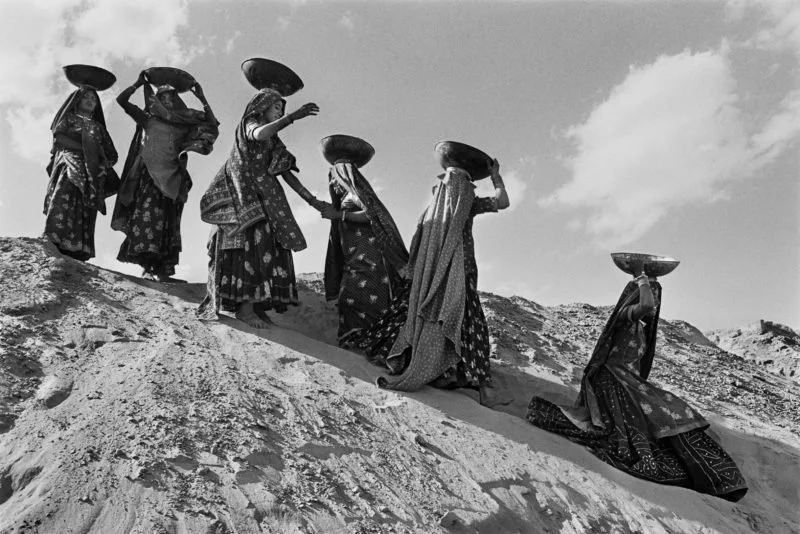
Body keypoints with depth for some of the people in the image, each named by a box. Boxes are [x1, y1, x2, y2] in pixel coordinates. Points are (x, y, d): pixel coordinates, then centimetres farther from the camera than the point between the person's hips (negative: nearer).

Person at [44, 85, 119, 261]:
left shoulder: (98, 126, 30)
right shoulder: (69, 117, 21)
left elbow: (112, 155, 21)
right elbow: (59, 137, 2)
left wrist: (102, 161, 1)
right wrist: (85, 148, -3)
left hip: (92, 171, 3)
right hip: (69, 164, -3)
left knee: (85, 211, -13)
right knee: (62, 201, -26)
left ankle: (76, 253, -24)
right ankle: (54, 245, -41)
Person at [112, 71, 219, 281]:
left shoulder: (183, 123, 15)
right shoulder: (148, 119, 12)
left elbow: (211, 123, 10)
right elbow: (122, 100, 10)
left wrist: (202, 99, 3)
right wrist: (138, 84, 4)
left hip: (171, 177, 2)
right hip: (150, 174, -2)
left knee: (168, 222, -1)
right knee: (147, 215, -15)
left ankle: (163, 269, 0)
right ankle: (147, 266, -19)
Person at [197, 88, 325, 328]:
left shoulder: (275, 142, 24)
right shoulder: (249, 123, 5)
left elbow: (286, 173, 19)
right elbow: (259, 134, -21)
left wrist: (312, 200, 11)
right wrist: (293, 116, -29)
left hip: (264, 197, 8)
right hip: (245, 193, -8)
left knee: (270, 244, -5)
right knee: (254, 239, -21)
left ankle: (256, 304, -9)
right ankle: (244, 306, -26)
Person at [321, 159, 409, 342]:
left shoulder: (356, 191, 4)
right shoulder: (344, 199, 27)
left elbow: (372, 214, -16)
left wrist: (339, 214, -14)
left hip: (368, 256, -9)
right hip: (354, 261, 9)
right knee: (348, 299, 0)